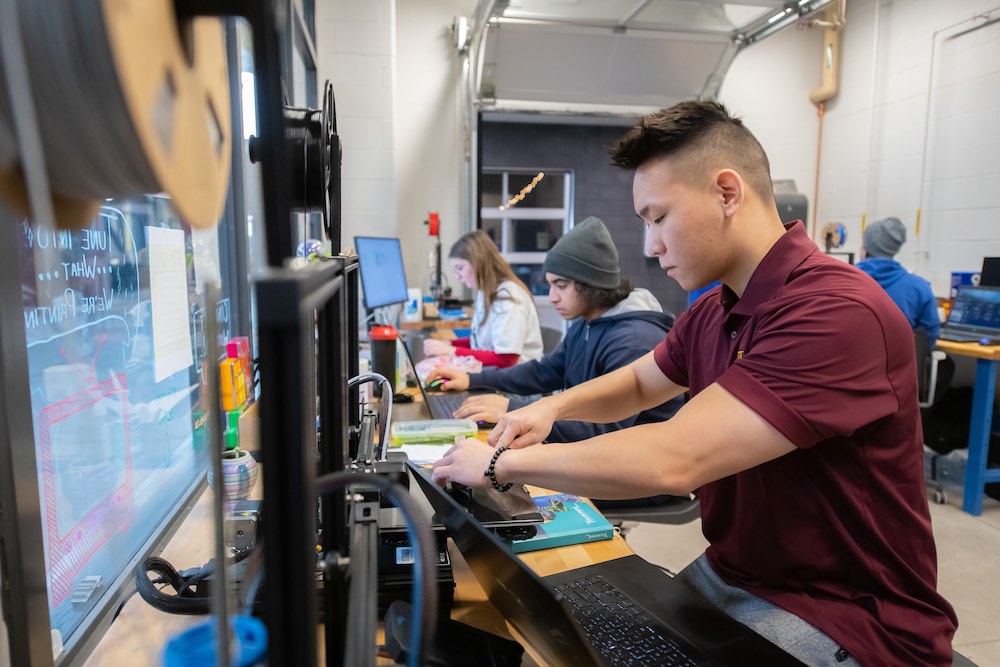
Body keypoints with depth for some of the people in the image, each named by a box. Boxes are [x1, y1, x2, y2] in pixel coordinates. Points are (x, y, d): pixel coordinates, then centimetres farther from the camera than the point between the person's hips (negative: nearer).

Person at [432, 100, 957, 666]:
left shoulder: (839, 312, -26)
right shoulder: (712, 314, 1)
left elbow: (674, 461, -32)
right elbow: (639, 383, 18)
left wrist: (503, 462, -20)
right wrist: (553, 407, -2)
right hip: (725, 575, 7)